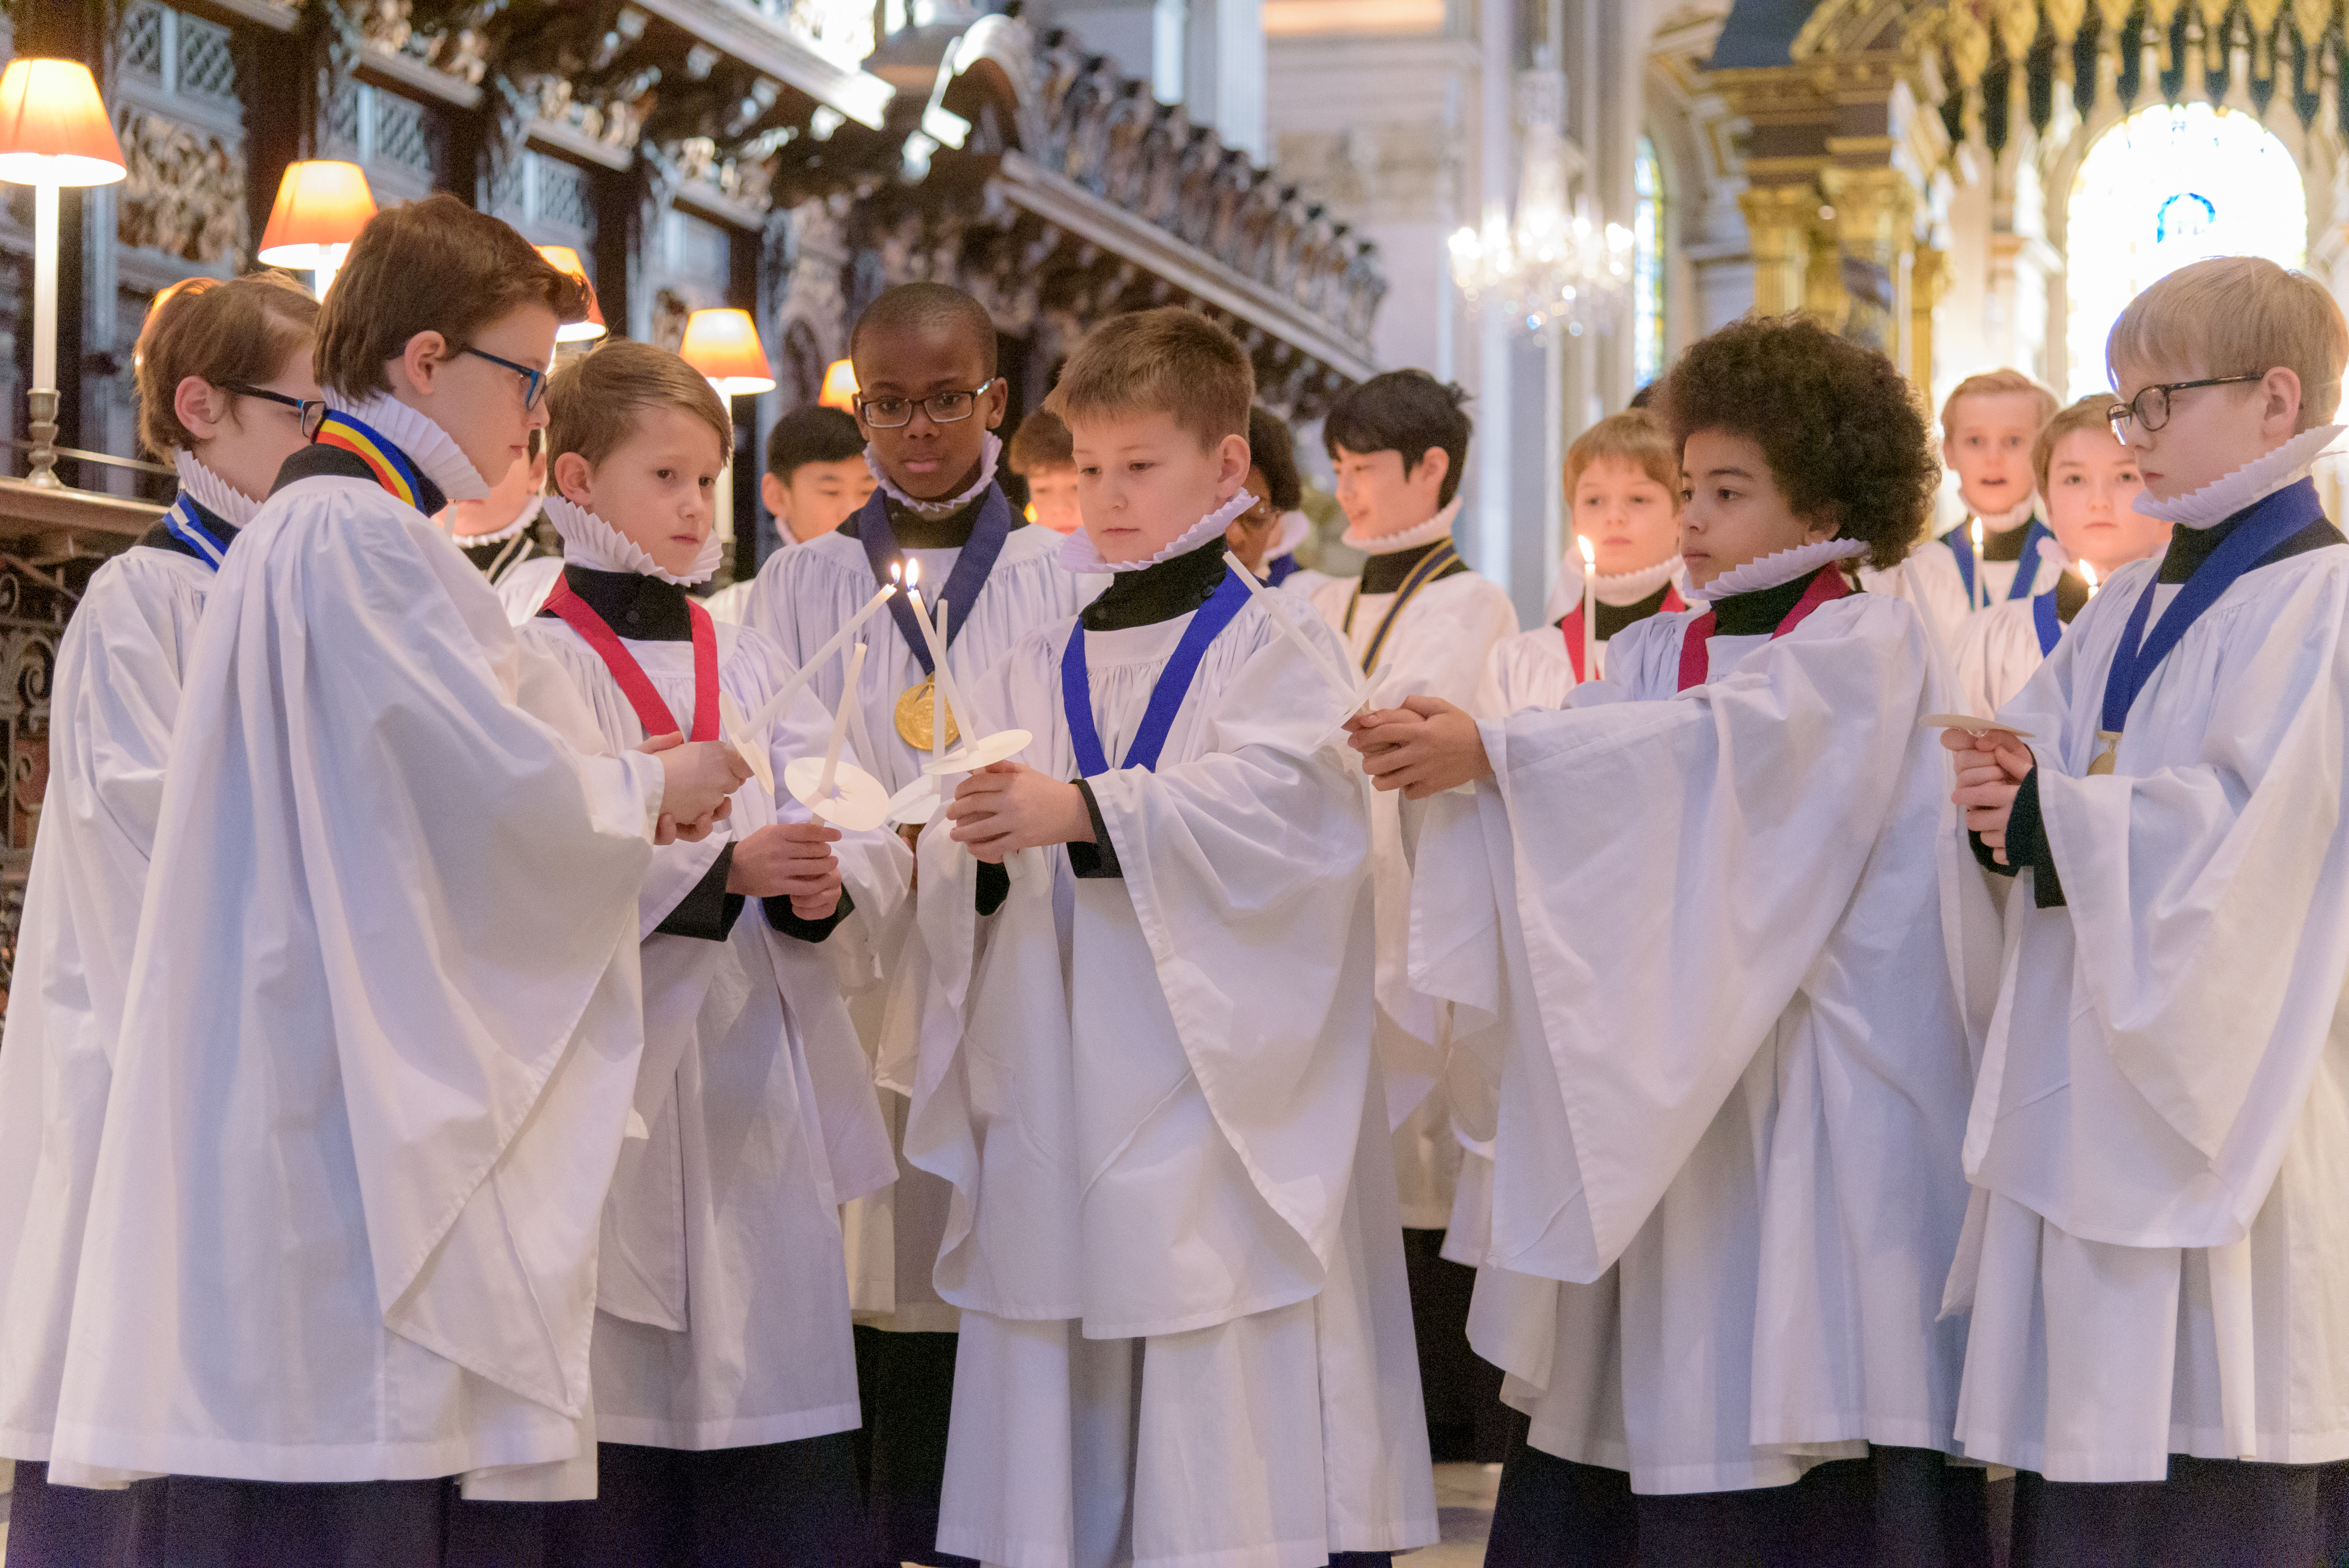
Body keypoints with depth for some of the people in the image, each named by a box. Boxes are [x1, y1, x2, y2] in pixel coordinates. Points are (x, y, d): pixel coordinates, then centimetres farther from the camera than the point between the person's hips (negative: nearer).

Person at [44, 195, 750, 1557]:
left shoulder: (302, 527, 20)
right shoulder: (360, 536, -14)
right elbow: (506, 785, -17)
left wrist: (620, 797, 15)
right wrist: (651, 791, 2)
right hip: (352, 1104, -11)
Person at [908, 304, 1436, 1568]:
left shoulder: (1270, 645, 2)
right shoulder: (1034, 667, 15)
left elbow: (1271, 802, -16)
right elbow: (963, 881, 7)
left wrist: (1087, 814, -26)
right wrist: (974, 846, -16)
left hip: (1220, 1108, -4)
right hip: (1061, 1111, 4)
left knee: (1232, 1439, -6)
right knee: (1063, 1423, 4)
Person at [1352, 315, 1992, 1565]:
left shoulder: (1868, 645, -4)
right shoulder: (1655, 654, 14)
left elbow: (1721, 743, -20)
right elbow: (1580, 795, 1)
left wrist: (1492, 753, -24)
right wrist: (1444, 756, -20)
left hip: (1814, 1102, -6)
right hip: (1657, 1089, 6)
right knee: (1629, 1414, 3)